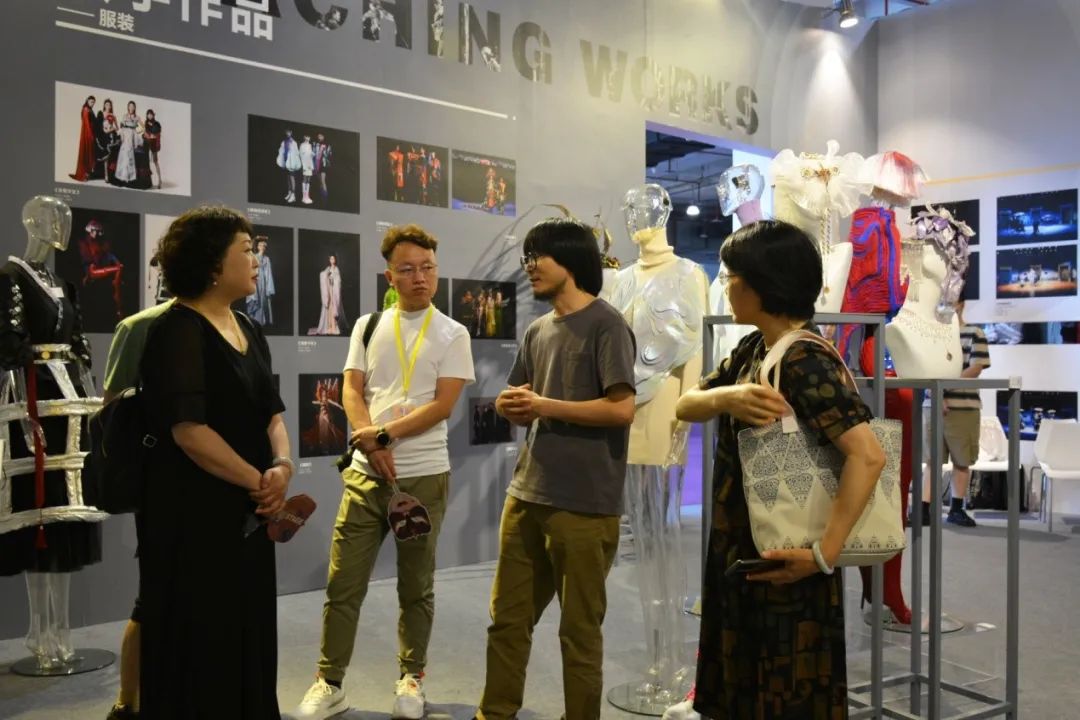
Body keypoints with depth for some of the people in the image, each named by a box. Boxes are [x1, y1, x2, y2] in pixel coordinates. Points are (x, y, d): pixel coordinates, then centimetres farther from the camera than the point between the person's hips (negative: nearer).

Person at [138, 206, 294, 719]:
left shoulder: (248, 330, 11)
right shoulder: (177, 330, -13)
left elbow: (271, 411, 13)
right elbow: (188, 430, -22)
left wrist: (282, 465, -7)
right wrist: (258, 480, -15)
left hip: (248, 514, 8)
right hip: (195, 515, -8)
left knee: (249, 636, 16)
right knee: (201, 644, 4)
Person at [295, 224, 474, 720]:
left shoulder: (452, 334, 0)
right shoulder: (367, 327, 8)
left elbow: (442, 405, -9)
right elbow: (351, 392, 2)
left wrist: (383, 433, -15)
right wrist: (372, 445, -13)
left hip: (424, 475, -2)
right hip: (365, 472, 2)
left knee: (416, 586, 10)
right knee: (343, 583, 4)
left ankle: (411, 679, 26)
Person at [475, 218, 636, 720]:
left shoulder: (606, 325, -8)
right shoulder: (537, 331, 14)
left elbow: (622, 410, -17)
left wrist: (544, 405, -13)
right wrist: (511, 405, -3)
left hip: (584, 506, -7)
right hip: (526, 495, 7)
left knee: (579, 630, 6)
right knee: (507, 619, 15)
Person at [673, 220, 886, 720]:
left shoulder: (805, 363, -21)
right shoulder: (752, 349, 6)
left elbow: (868, 455, -29)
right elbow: (686, 407, 3)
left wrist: (824, 553, -27)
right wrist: (726, 397, -18)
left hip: (781, 565, -8)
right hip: (740, 554, 8)